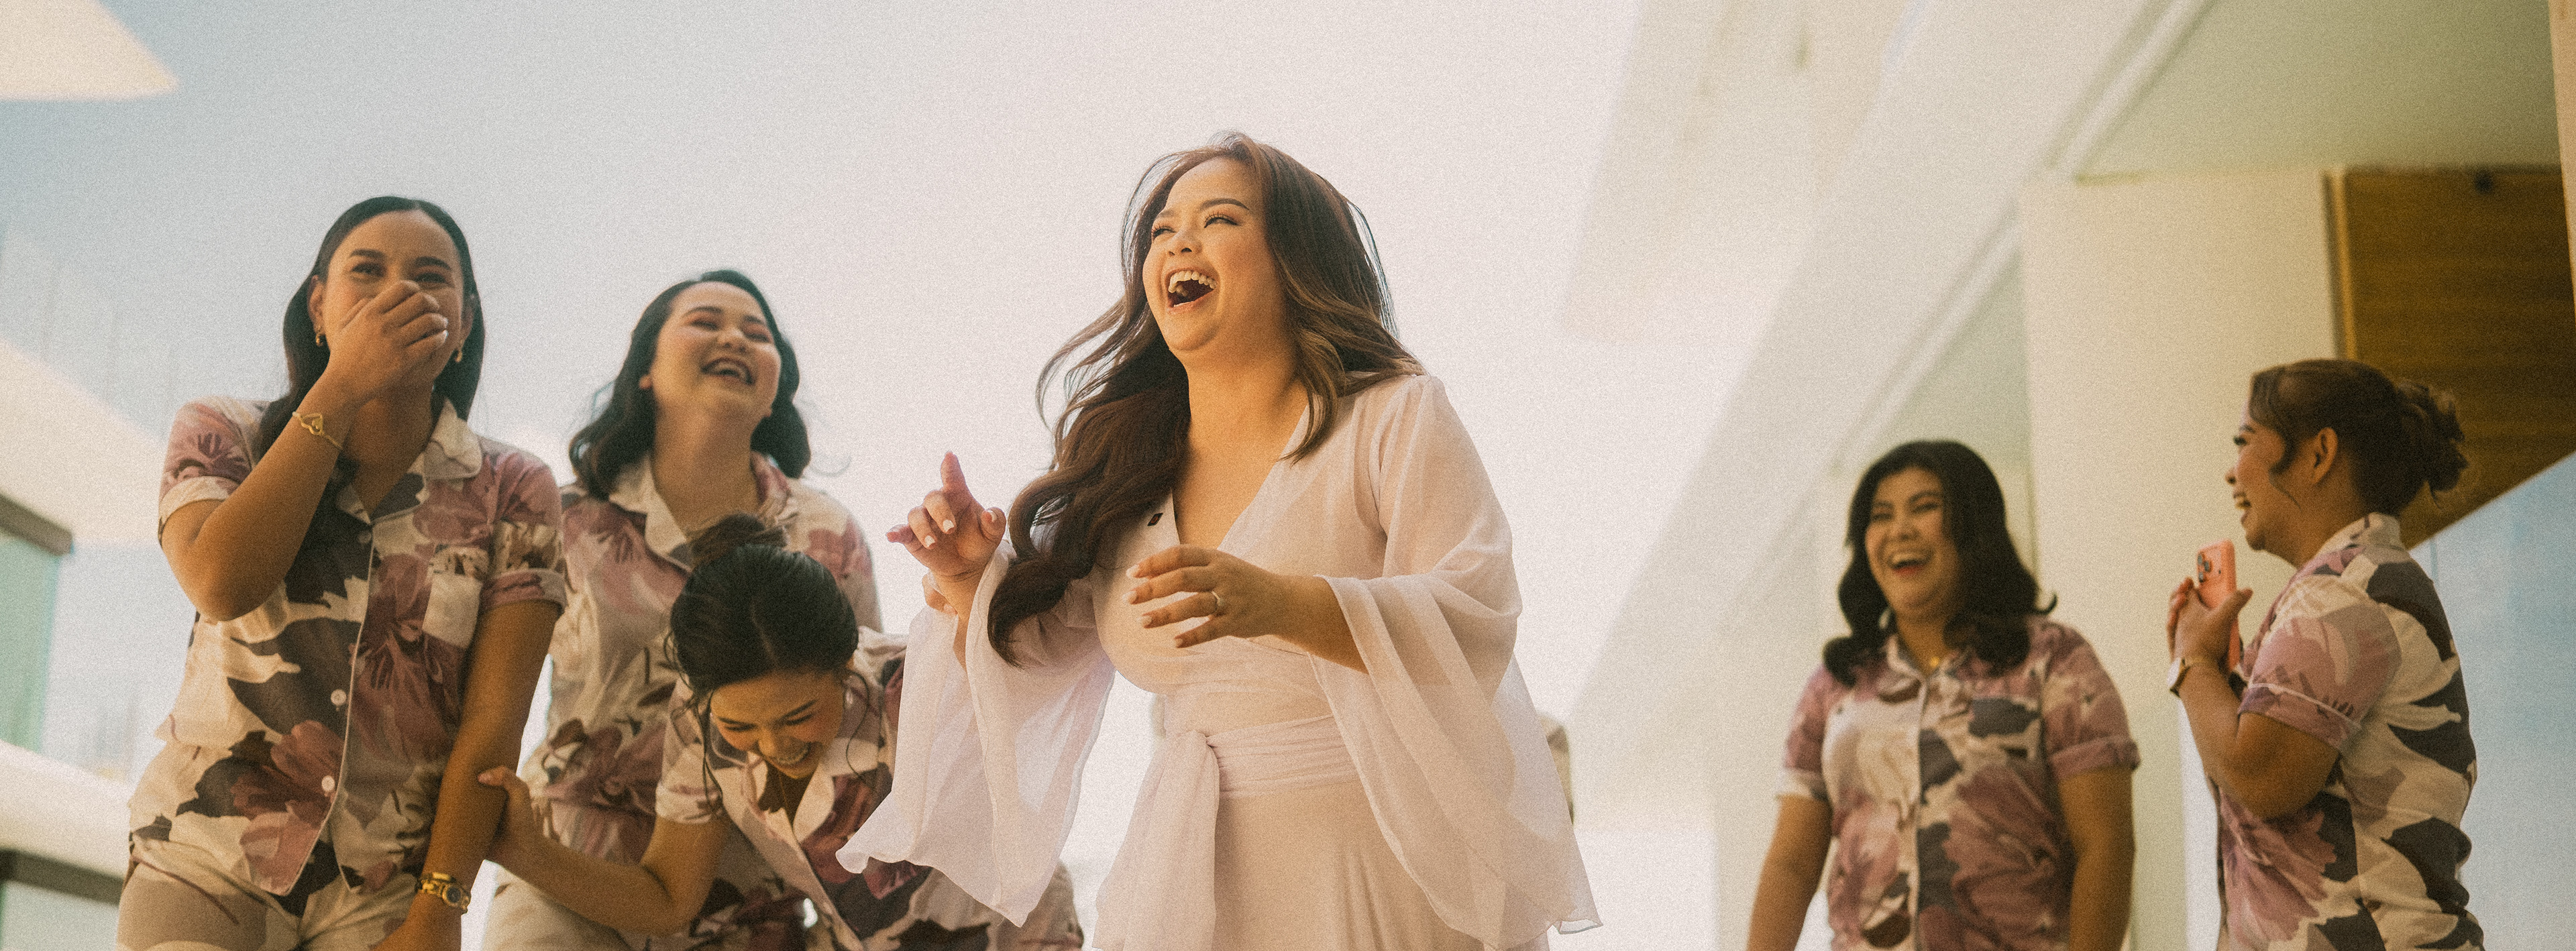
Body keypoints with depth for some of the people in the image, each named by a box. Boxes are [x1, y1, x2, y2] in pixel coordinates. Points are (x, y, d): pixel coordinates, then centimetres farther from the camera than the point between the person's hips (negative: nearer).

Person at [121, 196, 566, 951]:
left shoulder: (511, 493, 0)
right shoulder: (220, 436, 5)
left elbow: (492, 724, -5)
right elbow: (222, 584, -16)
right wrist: (341, 389, -12)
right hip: (207, 863, 1)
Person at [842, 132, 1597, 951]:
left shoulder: (1393, 417, -7)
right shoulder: (1120, 470, 7)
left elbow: (1477, 623, -19)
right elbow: (1031, 669, 12)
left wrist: (1284, 607, -33)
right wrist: (970, 586, -9)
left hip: (1381, 876, -4)